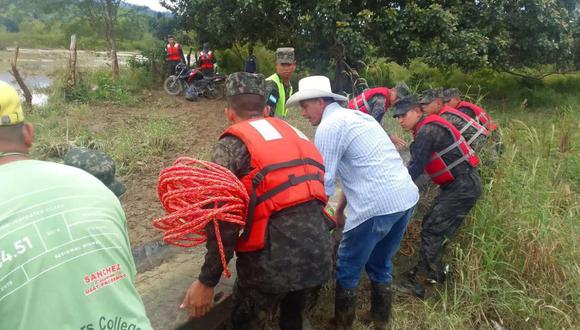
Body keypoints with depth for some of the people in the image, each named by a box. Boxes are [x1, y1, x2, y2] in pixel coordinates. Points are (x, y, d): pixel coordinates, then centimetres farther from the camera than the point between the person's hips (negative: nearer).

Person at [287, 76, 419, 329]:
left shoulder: (328, 127, -8)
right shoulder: (354, 116, 20)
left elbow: (323, 183, -9)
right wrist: (340, 209, 25)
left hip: (378, 206, -9)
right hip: (407, 197, 9)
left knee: (347, 271, 11)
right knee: (380, 264, 26)